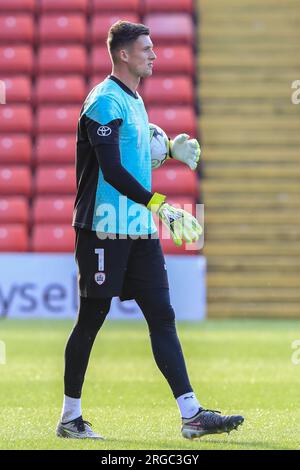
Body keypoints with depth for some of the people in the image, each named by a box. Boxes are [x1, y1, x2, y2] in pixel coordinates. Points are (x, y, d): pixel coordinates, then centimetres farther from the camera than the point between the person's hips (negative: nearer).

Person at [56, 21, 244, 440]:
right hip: (104, 231, -9)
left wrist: (169, 148, 16)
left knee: (162, 317, 2)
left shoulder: (134, 101, 17)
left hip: (139, 232, 9)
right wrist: (159, 204, -28)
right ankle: (70, 418, 9)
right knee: (91, 320, -1)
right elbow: (111, 170, -22)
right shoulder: (105, 102, -12)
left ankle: (192, 414, -2)